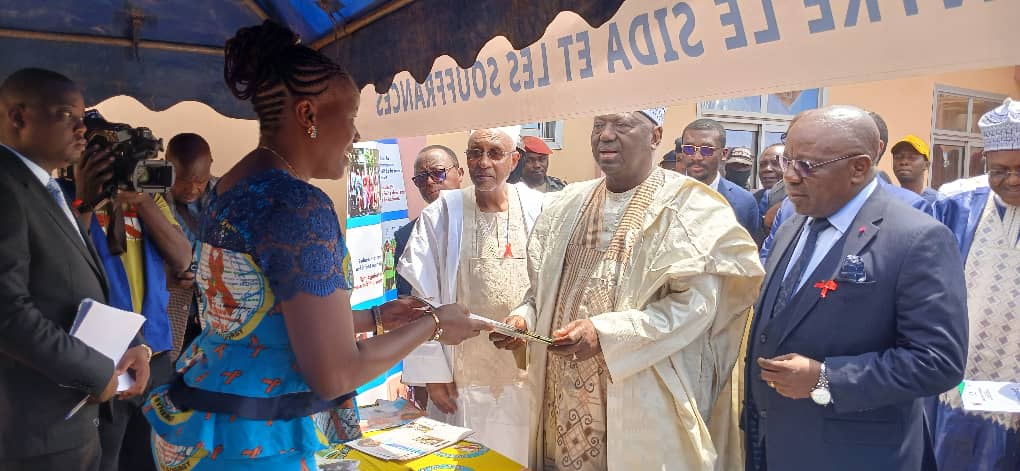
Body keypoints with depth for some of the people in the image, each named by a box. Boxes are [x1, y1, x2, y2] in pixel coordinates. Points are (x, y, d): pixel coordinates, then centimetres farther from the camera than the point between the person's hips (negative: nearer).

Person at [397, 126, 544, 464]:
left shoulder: (539, 211, -3)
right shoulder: (441, 216, -5)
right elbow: (424, 301, -3)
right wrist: (434, 371, -5)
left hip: (531, 375, 1)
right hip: (463, 378, 0)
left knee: (524, 456, 15)